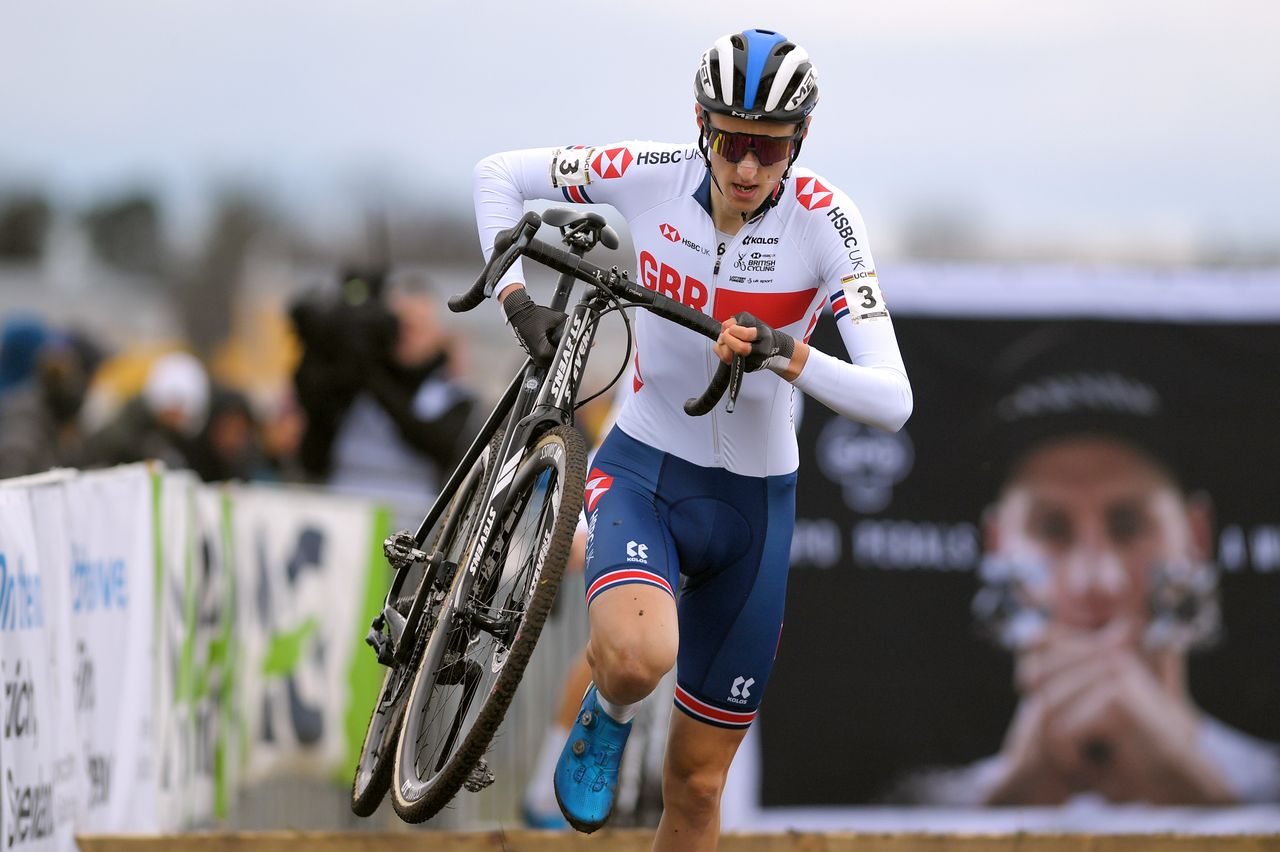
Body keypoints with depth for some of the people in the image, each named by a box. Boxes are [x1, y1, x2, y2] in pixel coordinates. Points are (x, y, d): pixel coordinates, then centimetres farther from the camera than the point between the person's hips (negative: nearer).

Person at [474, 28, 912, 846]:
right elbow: (500, 174, 1)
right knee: (639, 658, -34)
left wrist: (787, 356, -42)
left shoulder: (822, 219, -19)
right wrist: (516, 298, -13)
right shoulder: (650, 176, -14)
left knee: (697, 784, 6)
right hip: (642, 467, 0)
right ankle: (607, 715, 3)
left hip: (752, 502, 0)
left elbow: (892, 401, -25)